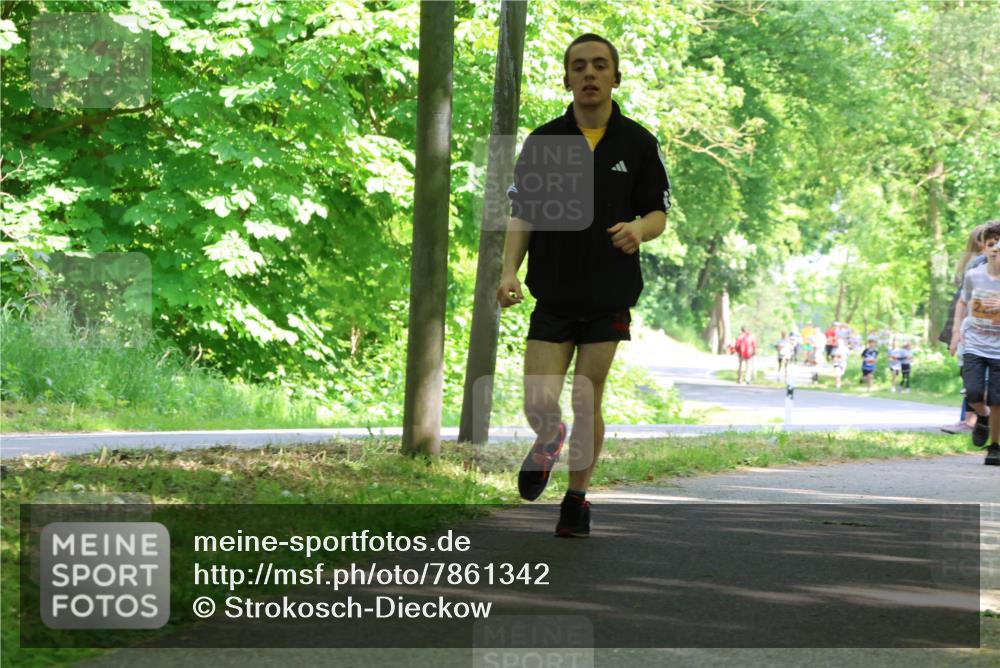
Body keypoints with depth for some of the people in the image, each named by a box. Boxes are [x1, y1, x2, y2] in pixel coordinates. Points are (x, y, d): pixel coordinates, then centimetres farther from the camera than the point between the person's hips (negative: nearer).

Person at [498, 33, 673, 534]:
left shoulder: (638, 143, 1)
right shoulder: (543, 141, 2)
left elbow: (658, 212, 5)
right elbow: (522, 214, 5)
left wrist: (639, 229, -18)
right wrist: (509, 271, -9)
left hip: (609, 299, 0)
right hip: (553, 297, 1)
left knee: (587, 404, 1)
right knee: (539, 405, -7)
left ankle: (577, 498, 20)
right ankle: (548, 442, 30)